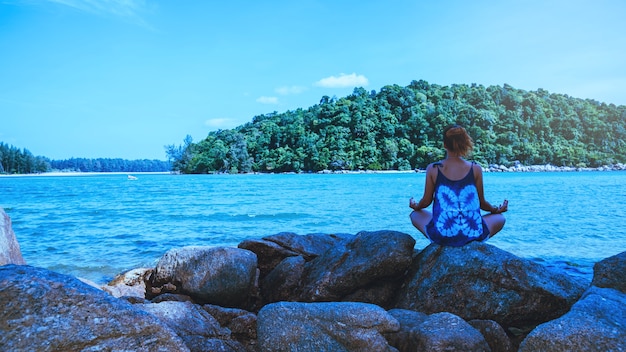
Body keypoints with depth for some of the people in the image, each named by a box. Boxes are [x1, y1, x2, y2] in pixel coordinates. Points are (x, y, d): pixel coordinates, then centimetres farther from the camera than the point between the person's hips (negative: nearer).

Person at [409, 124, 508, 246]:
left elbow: (426, 201, 7)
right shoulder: (475, 169, 0)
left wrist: (415, 206, 31)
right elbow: (482, 203, 9)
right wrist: (497, 210, 31)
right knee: (500, 218, 30)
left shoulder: (433, 169, -1)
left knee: (415, 215, 30)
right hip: (472, 235, 1)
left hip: (441, 236, 0)